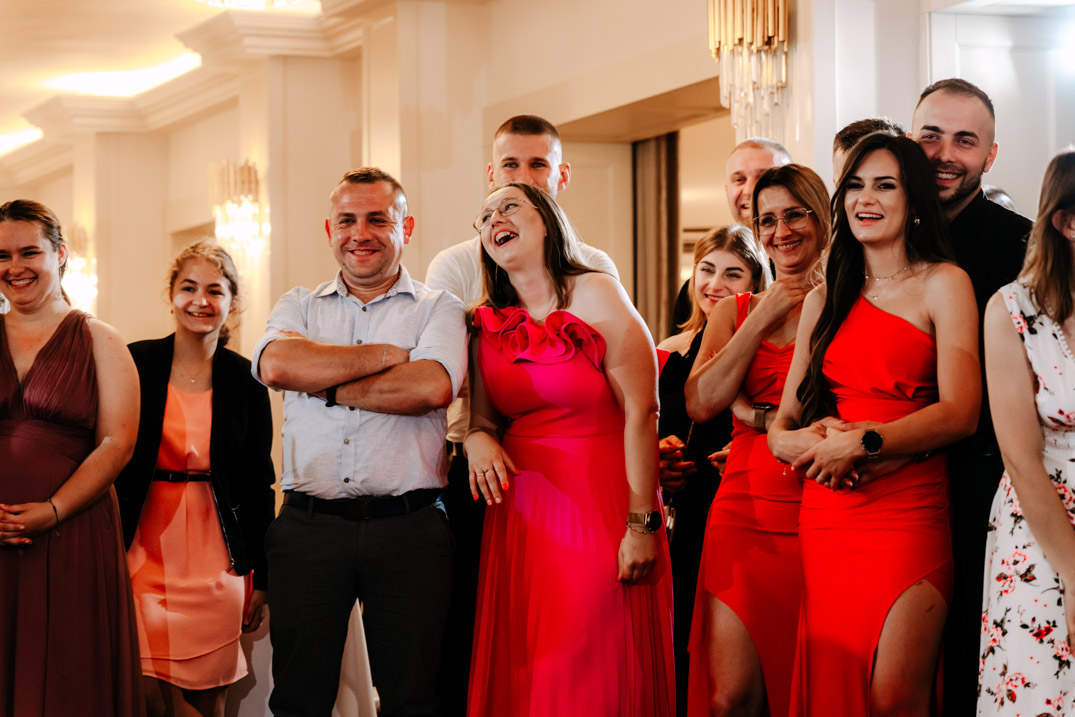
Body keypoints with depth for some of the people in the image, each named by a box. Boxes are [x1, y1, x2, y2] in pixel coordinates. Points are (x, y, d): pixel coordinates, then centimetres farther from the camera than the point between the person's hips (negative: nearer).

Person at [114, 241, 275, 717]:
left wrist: (260, 576, 6)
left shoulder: (245, 380, 4)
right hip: (146, 548, -1)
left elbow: (258, 482, 8)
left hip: (215, 558, 1)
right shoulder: (136, 364, 1)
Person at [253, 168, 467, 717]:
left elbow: (431, 387, -13)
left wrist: (329, 388, -5)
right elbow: (275, 365, -9)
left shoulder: (439, 310, 7)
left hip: (408, 527, -1)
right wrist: (390, 354, -6)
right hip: (308, 525, 2)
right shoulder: (300, 306, 15)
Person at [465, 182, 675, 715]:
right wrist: (476, 438, -9)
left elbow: (641, 414, -10)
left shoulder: (597, 297, -6)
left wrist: (641, 524, -14)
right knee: (516, 674, 6)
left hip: (601, 508, -5)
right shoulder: (488, 324, 9)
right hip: (518, 509, 5)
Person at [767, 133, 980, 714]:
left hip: (908, 511, -5)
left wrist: (864, 442, -18)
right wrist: (795, 440, -9)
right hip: (825, 514, 5)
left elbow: (960, 412, -8)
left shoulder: (942, 284, 2)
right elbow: (784, 418, 14)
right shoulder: (825, 298, 17)